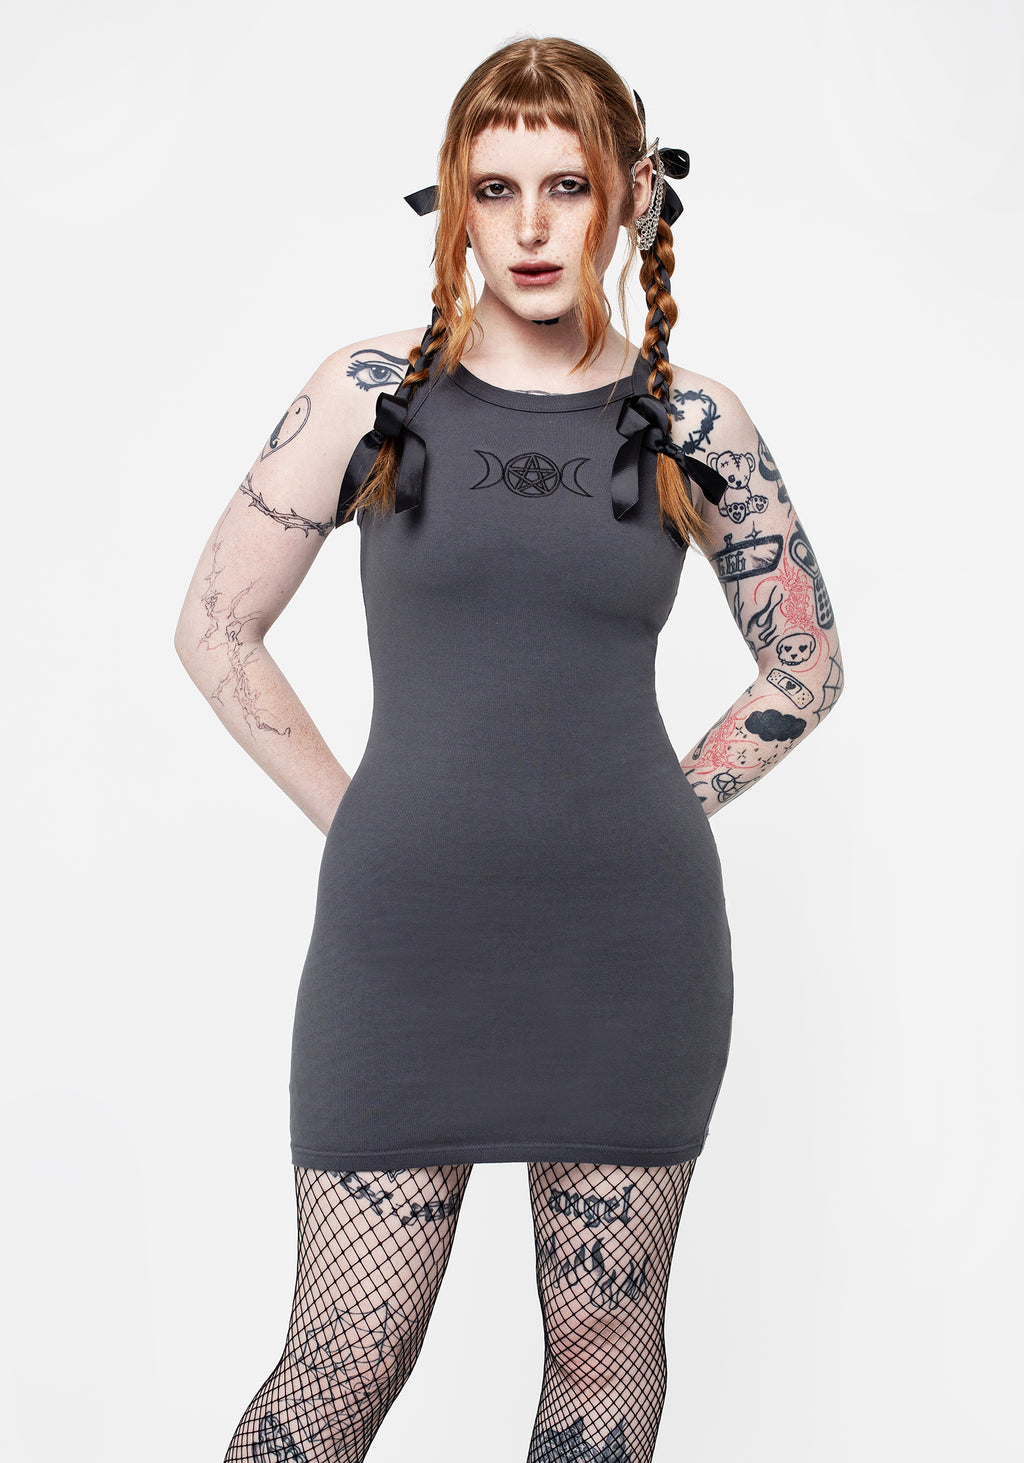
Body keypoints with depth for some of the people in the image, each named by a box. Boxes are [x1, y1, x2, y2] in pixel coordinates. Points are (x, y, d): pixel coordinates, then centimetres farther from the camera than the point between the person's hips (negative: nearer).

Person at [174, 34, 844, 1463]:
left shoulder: (691, 422, 3)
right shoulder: (373, 392, 0)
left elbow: (806, 668, 13)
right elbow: (216, 629, 5)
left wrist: (656, 815, 7)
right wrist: (358, 820, 2)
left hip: (632, 937, 2)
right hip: (407, 929, -1)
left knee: (605, 1336, 11)